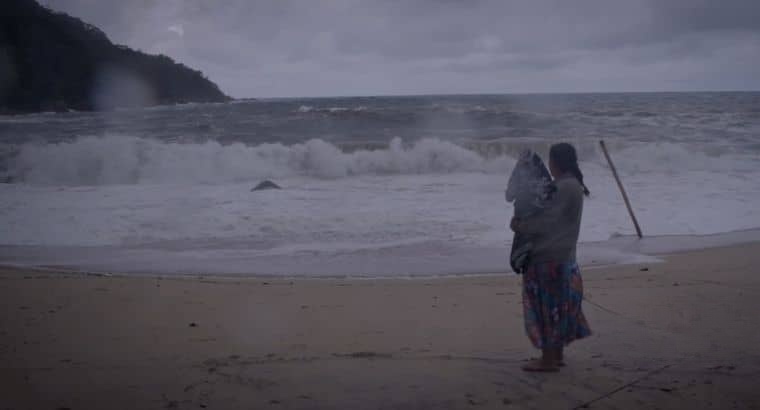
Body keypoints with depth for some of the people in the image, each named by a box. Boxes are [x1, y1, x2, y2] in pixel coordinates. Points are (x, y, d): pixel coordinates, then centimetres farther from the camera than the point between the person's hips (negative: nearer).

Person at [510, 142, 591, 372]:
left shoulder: (565, 188, -18)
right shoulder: (572, 185, 14)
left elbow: (546, 221, -21)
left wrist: (518, 225, -9)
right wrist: (522, 222, 4)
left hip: (551, 257, -10)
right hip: (562, 255, 10)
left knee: (549, 305, -4)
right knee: (557, 306, 15)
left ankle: (548, 360, 1)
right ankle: (556, 355, 23)